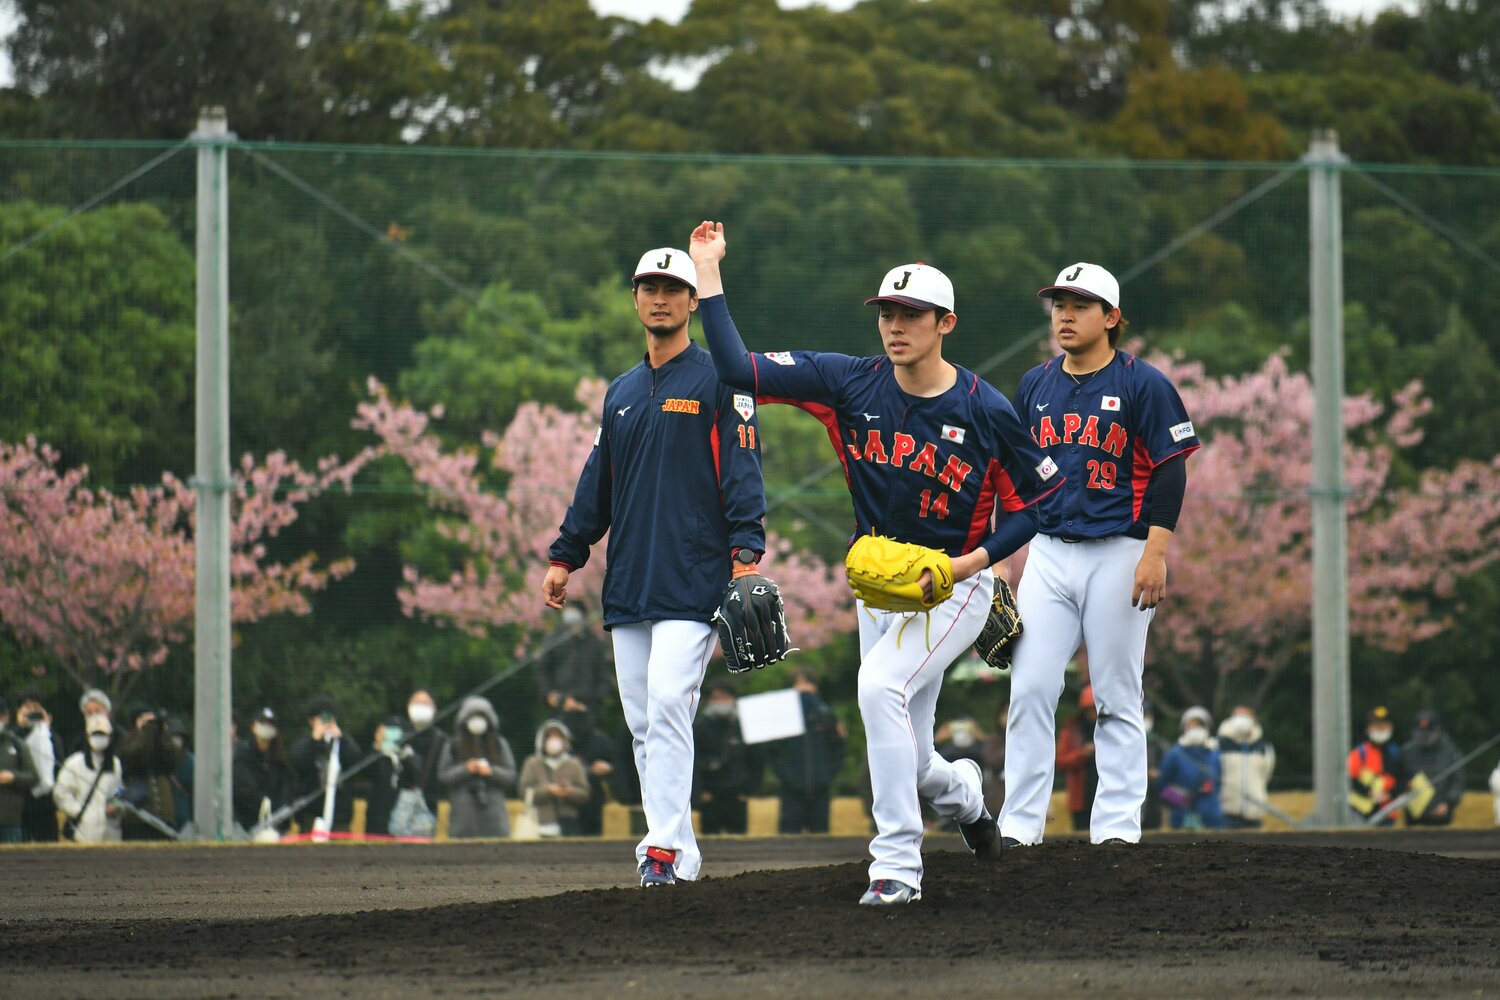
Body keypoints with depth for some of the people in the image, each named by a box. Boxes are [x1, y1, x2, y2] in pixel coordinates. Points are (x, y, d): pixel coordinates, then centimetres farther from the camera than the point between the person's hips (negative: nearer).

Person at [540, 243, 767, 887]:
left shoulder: (717, 382, 1)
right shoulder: (621, 393, 20)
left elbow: (742, 470, -7)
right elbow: (597, 483, 23)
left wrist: (746, 549, -18)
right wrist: (565, 556, 15)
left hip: (692, 580, -7)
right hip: (628, 582, 7)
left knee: (667, 703, -18)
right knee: (642, 721, 4)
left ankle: (667, 848, -19)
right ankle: (675, 852, 8)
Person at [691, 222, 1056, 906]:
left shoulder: (986, 411, -12)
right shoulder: (851, 384, -6)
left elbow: (1037, 501, -4)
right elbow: (738, 370, -11)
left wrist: (974, 561, -17)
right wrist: (709, 275, -16)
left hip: (954, 588, -5)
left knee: (880, 686, -30)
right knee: (902, 759, 10)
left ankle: (897, 865, -24)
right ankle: (961, 792, 49)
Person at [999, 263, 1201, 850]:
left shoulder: (1142, 384, -3)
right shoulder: (1035, 385, 13)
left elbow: (1170, 471, -6)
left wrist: (1155, 554, -15)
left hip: (1118, 554, -4)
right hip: (1048, 554, 4)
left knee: (1118, 698, -1)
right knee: (1030, 690, -4)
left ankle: (1116, 826, 3)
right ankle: (1019, 826, -3)